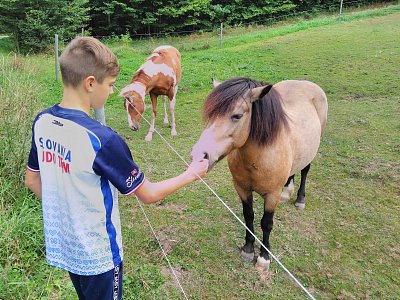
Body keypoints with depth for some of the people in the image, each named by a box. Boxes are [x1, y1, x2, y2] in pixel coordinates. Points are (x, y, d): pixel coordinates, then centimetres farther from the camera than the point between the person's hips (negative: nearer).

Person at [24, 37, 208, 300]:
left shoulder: (42, 123, -9)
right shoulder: (103, 140, -30)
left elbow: (32, 180, 5)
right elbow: (148, 195, -20)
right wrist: (191, 174, -7)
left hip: (60, 245, 6)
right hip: (97, 255, -6)